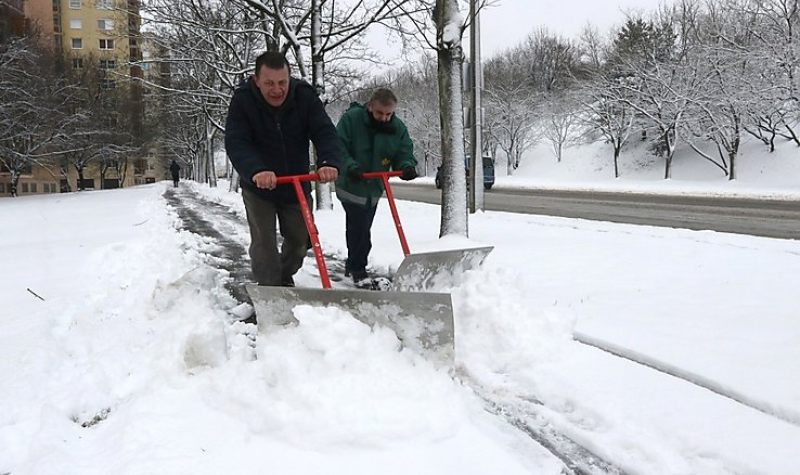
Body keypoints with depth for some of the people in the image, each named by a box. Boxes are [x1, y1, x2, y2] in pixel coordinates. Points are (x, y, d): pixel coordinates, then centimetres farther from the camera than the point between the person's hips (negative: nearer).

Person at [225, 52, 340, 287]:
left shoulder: (305, 95, -16)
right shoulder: (242, 99, -21)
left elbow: (325, 132, -24)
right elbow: (236, 143, -30)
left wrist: (329, 162, -45)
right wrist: (255, 170, -50)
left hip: (297, 184, 3)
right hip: (258, 188, -3)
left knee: (300, 240, 15)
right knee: (263, 243, -6)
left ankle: (286, 278, 42)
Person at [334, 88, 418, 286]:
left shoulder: (398, 128, -3)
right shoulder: (351, 118, -15)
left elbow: (405, 153, -3)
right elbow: (338, 147, -18)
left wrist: (407, 166, -25)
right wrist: (350, 166, -34)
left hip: (374, 188, 5)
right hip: (351, 185, -5)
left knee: (357, 229, 18)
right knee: (360, 228, -10)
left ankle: (353, 265, 34)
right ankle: (358, 269, 5)